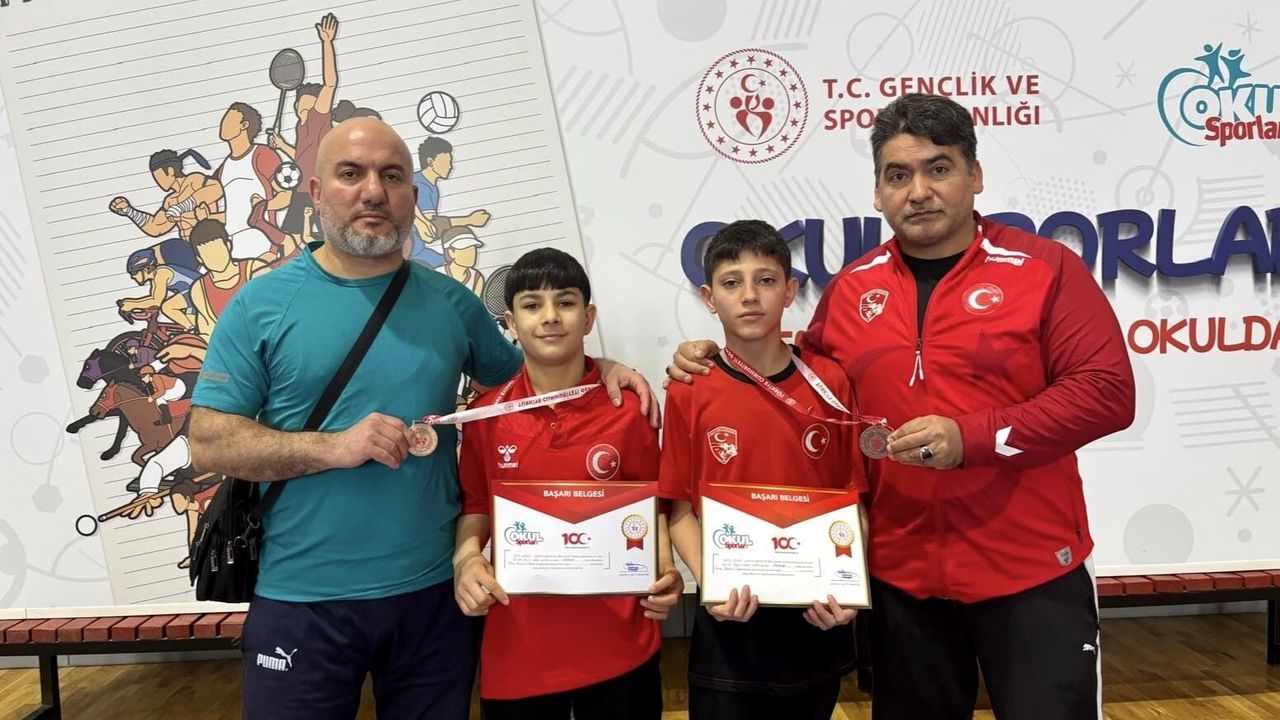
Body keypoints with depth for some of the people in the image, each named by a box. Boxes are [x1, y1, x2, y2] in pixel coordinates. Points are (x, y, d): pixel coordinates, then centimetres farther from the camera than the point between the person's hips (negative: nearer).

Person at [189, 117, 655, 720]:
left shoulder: (450, 303, 4)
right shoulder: (261, 305, -4)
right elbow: (208, 442, -7)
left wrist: (603, 370, 0)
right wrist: (333, 447, -19)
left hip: (434, 591, 3)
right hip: (302, 601, -2)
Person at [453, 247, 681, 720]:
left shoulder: (628, 410, -5)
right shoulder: (487, 414, -2)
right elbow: (475, 505, 8)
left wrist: (664, 574, -12)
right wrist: (466, 558, -10)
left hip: (619, 646, -1)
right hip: (517, 646, 1)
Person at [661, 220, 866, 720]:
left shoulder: (830, 383, -3)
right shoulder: (689, 394, -6)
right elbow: (681, 510, -3)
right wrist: (709, 584, -17)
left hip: (817, 617, 2)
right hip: (730, 618, -1)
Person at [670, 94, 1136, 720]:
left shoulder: (1044, 269, -7)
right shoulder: (850, 288, 4)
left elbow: (1106, 390, -14)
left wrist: (973, 437, -22)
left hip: (1032, 573, -3)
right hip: (900, 575, 4)